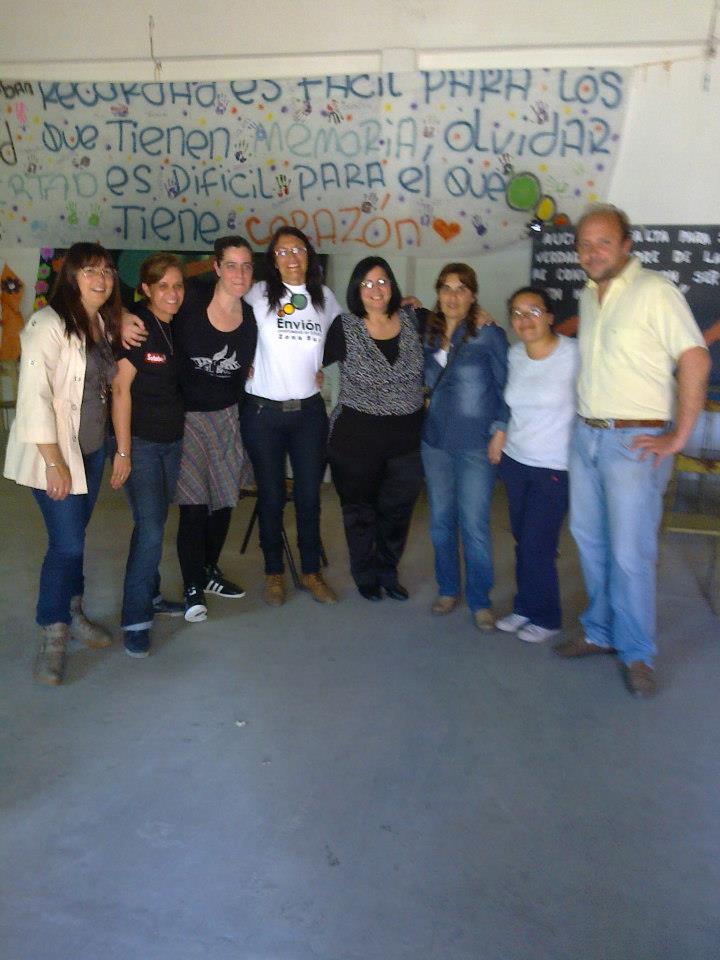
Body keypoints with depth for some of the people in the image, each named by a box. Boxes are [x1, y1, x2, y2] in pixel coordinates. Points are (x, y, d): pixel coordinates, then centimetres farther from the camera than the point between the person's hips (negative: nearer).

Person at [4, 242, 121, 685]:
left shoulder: (102, 325, 7)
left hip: (93, 449, 7)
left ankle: (72, 612, 32)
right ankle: (54, 635, 12)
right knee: (67, 542, -5)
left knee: (76, 535, 15)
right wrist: (55, 462, -20)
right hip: (54, 452, -7)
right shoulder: (49, 324, -16)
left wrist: (121, 448, 9)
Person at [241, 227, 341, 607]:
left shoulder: (324, 297, 6)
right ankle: (274, 573, 21)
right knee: (271, 496, 7)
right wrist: (245, 364, -5)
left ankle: (311, 571, 21)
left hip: (309, 409, 2)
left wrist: (322, 366, 8)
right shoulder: (259, 294, -3)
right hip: (264, 410, -2)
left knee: (309, 495, 5)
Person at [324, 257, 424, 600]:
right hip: (357, 439, -2)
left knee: (398, 509, 15)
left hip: (407, 438, 3)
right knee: (360, 509, 14)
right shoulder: (345, 327, -8)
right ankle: (365, 576, 35)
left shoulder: (411, 319, 1)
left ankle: (388, 572, 38)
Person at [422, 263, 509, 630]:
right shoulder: (429, 334, 8)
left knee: (474, 525, -4)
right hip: (435, 440, 5)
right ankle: (448, 589, 26)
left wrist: (499, 432, -9)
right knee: (440, 521, 11)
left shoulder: (489, 335, -6)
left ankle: (480, 601, 10)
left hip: (475, 444, -5)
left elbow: (504, 387, -4)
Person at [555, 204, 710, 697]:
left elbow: (695, 360, -15)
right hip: (585, 435, 7)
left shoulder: (654, 290, -12)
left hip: (635, 441, -7)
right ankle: (600, 633, 29)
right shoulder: (588, 296, 11)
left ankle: (637, 653, 13)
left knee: (630, 553, -3)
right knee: (591, 542, 13)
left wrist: (678, 437, -15)